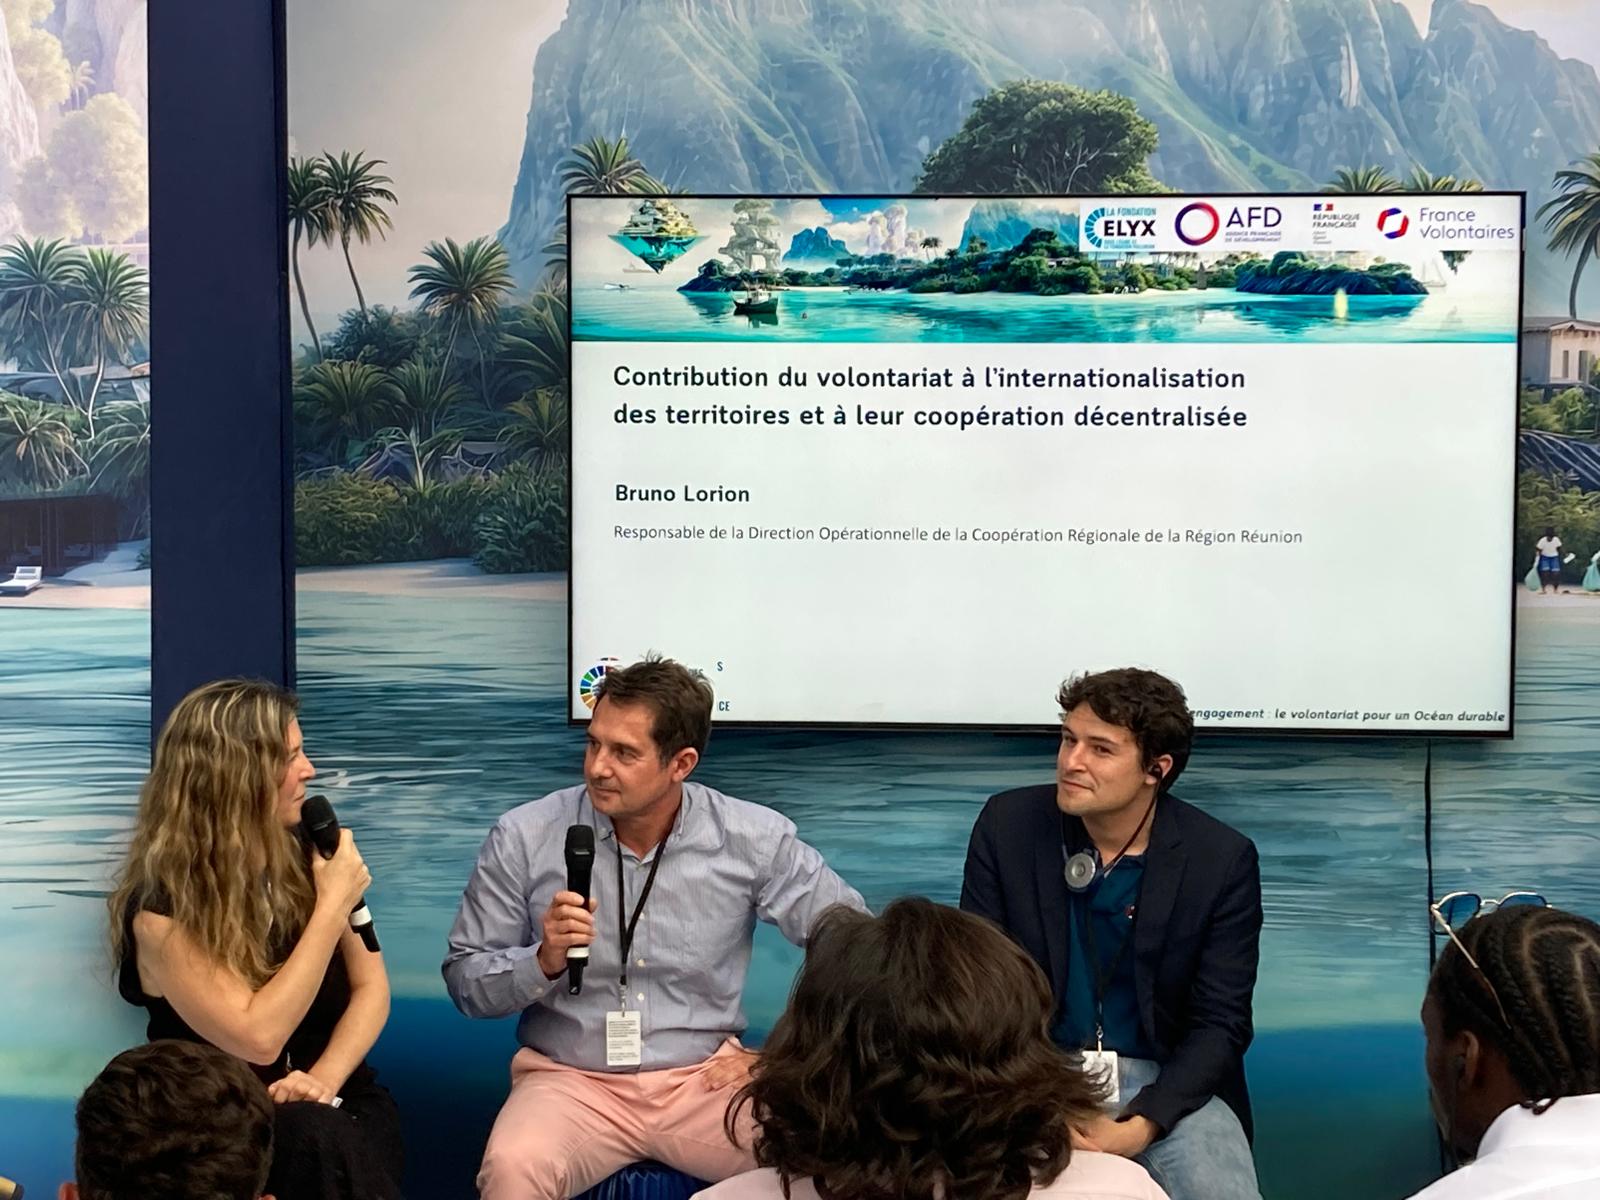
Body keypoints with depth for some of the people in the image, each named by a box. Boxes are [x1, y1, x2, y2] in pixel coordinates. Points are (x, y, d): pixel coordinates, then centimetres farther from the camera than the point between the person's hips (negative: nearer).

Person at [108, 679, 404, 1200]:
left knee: (335, 1145, -33)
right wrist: (334, 905, -19)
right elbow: (257, 1038, -22)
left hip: (339, 1102, 4)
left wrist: (325, 1077, -14)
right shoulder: (161, 907, -14)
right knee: (316, 1142, -36)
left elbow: (371, 986, 5)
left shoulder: (306, 855, 2)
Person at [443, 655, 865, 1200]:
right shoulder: (523, 837, -6)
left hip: (704, 1076, 1)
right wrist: (543, 962, -20)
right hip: (570, 1079, -1)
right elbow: (464, 980, -1)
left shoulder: (754, 840, -5)